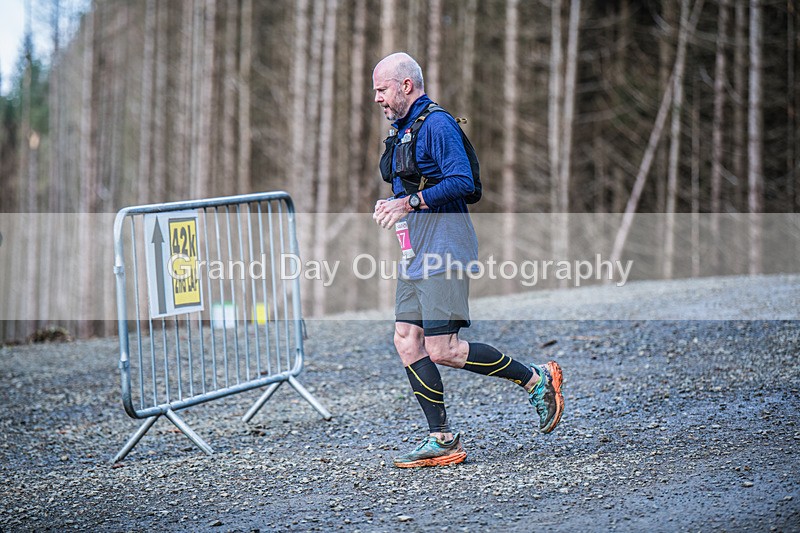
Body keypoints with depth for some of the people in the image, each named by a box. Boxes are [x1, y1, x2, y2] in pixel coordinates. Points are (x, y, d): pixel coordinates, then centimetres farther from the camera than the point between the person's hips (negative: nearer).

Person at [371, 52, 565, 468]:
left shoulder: (437, 125, -12)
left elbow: (461, 181, -22)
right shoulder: (402, 130, 19)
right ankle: (441, 440, 6)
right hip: (415, 255, 10)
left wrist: (410, 202, -22)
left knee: (441, 350, -12)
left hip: (443, 251, -10)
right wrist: (390, 204, 9)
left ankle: (536, 380, 3)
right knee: (406, 340, 2)